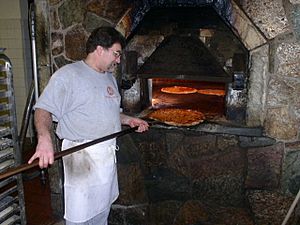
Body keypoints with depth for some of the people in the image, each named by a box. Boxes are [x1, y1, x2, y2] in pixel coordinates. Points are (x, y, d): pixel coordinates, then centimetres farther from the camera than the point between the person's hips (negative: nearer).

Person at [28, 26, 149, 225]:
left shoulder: (110, 77, 15)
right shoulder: (68, 75, -12)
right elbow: (43, 109, -18)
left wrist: (128, 120, 15)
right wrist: (44, 138, -35)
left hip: (108, 154, 8)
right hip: (82, 157, -8)